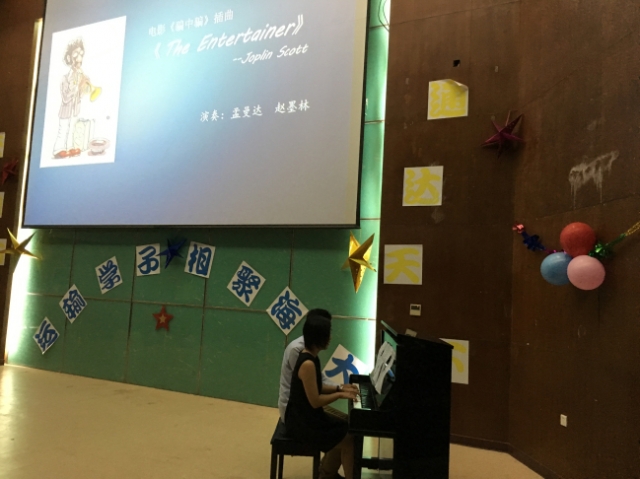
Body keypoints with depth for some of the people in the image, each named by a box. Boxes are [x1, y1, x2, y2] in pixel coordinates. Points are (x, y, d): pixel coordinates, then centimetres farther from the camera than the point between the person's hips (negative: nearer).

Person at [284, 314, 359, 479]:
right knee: (349, 441, -9)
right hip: (302, 422, -10)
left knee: (348, 430, 13)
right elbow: (315, 401, -25)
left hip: (308, 416, 10)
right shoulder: (308, 364, -27)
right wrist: (339, 395, -13)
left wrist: (339, 389, 4)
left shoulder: (309, 356, 3)